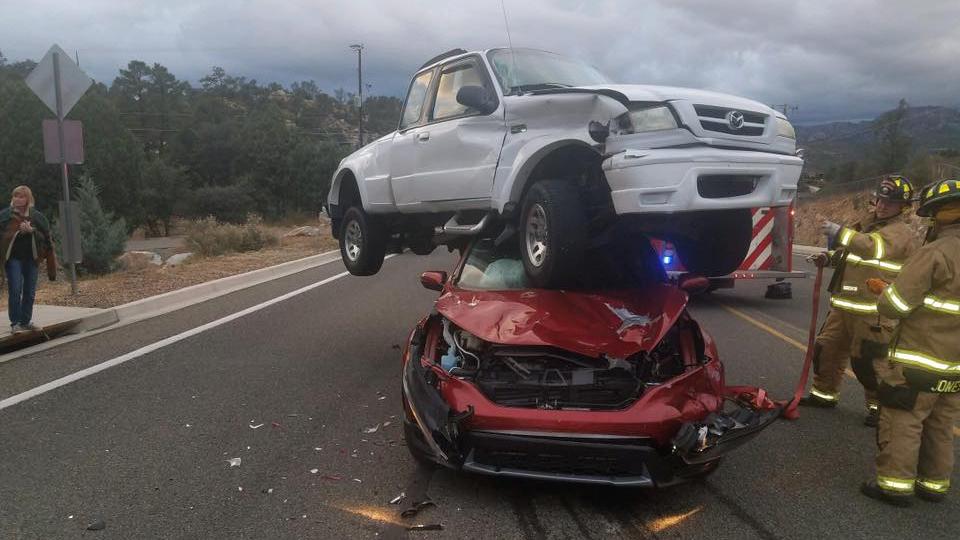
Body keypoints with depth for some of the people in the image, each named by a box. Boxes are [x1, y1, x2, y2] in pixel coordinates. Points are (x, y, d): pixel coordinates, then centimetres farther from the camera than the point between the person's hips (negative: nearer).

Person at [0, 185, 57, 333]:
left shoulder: (36, 216, 5)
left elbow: (45, 237, 1)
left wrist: (31, 230, -16)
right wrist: (16, 231, -17)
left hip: (31, 258, 2)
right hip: (13, 258, -2)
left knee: (30, 292, 8)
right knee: (15, 291, -7)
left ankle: (26, 321, 20)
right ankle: (15, 323, 1)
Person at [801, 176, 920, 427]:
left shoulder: (900, 233, -9)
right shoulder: (865, 224, 16)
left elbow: (875, 247, -30)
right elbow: (848, 254, 27)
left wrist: (841, 233, -35)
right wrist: (829, 258, 7)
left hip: (872, 312, -8)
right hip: (843, 306, 8)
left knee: (867, 361, -5)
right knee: (827, 349, 14)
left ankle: (880, 405, 14)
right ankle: (824, 393, 31)